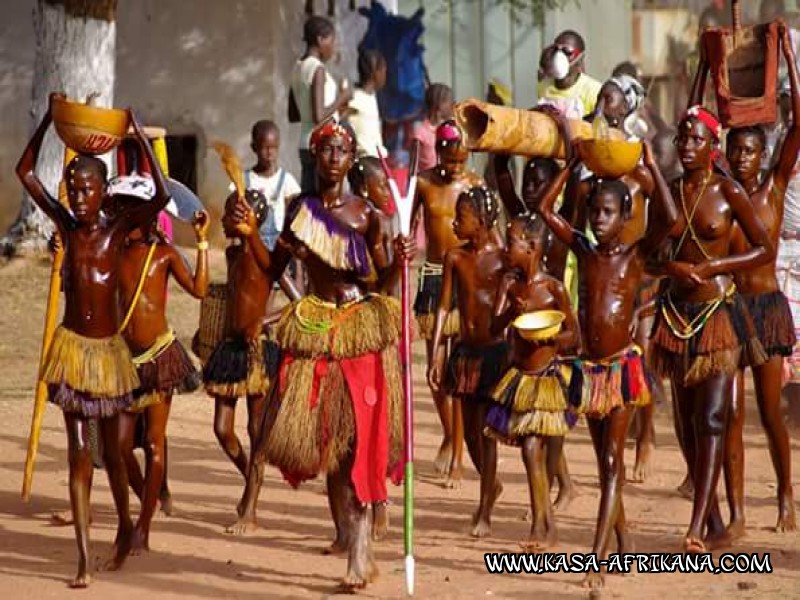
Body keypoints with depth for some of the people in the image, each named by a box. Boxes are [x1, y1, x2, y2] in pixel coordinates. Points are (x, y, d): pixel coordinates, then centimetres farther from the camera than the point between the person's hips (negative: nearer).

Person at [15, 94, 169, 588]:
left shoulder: (120, 227, -7)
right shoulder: (66, 224, 1)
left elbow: (161, 196, -23)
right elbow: (26, 171, 4)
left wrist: (140, 133, -22)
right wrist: (51, 118, -1)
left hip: (109, 348, -1)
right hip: (72, 345, 1)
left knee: (110, 448, 14)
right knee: (79, 453, -2)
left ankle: (125, 527, 39)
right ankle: (85, 560, -3)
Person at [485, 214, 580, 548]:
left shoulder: (553, 288, -11)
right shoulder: (510, 284, 1)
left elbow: (574, 335, -5)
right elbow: (495, 327, -5)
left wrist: (550, 336, -25)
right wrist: (512, 312, -24)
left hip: (550, 376, -3)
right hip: (520, 377, 3)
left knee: (548, 456, 3)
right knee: (531, 450, -2)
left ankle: (542, 524, 17)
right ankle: (544, 524, 4)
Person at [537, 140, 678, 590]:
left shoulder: (637, 253, -4)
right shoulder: (584, 249, 7)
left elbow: (669, 218, -21)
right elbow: (546, 208, 7)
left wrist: (652, 166, -14)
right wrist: (573, 164, 5)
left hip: (622, 365, -5)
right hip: (589, 367, 5)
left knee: (613, 461, -8)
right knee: (604, 461, 14)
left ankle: (598, 558, -13)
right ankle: (623, 542, 28)